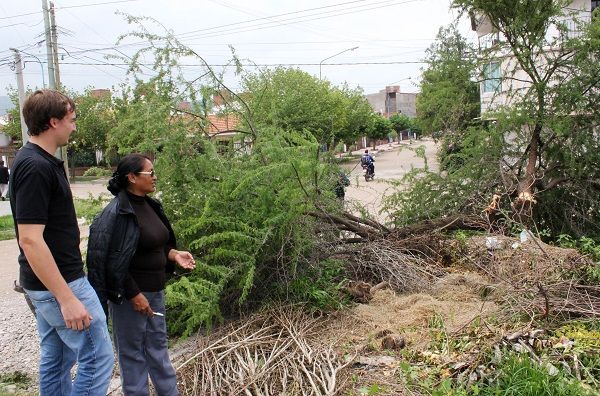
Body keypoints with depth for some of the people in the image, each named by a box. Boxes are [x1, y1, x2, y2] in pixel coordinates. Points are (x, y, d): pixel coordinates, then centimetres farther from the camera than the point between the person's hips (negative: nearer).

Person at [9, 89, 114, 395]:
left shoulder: (37, 161, 9)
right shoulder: (36, 167, -21)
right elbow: (30, 239, -25)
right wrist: (67, 298, -25)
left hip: (48, 283, 10)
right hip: (59, 283, -10)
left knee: (55, 359, 18)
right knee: (98, 357, -1)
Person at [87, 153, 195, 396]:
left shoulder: (149, 205, 4)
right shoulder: (118, 212, -19)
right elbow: (113, 261, -19)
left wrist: (174, 255, -1)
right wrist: (133, 294, -18)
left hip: (155, 289, 8)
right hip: (130, 292, -8)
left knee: (158, 346, 20)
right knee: (132, 351, 10)